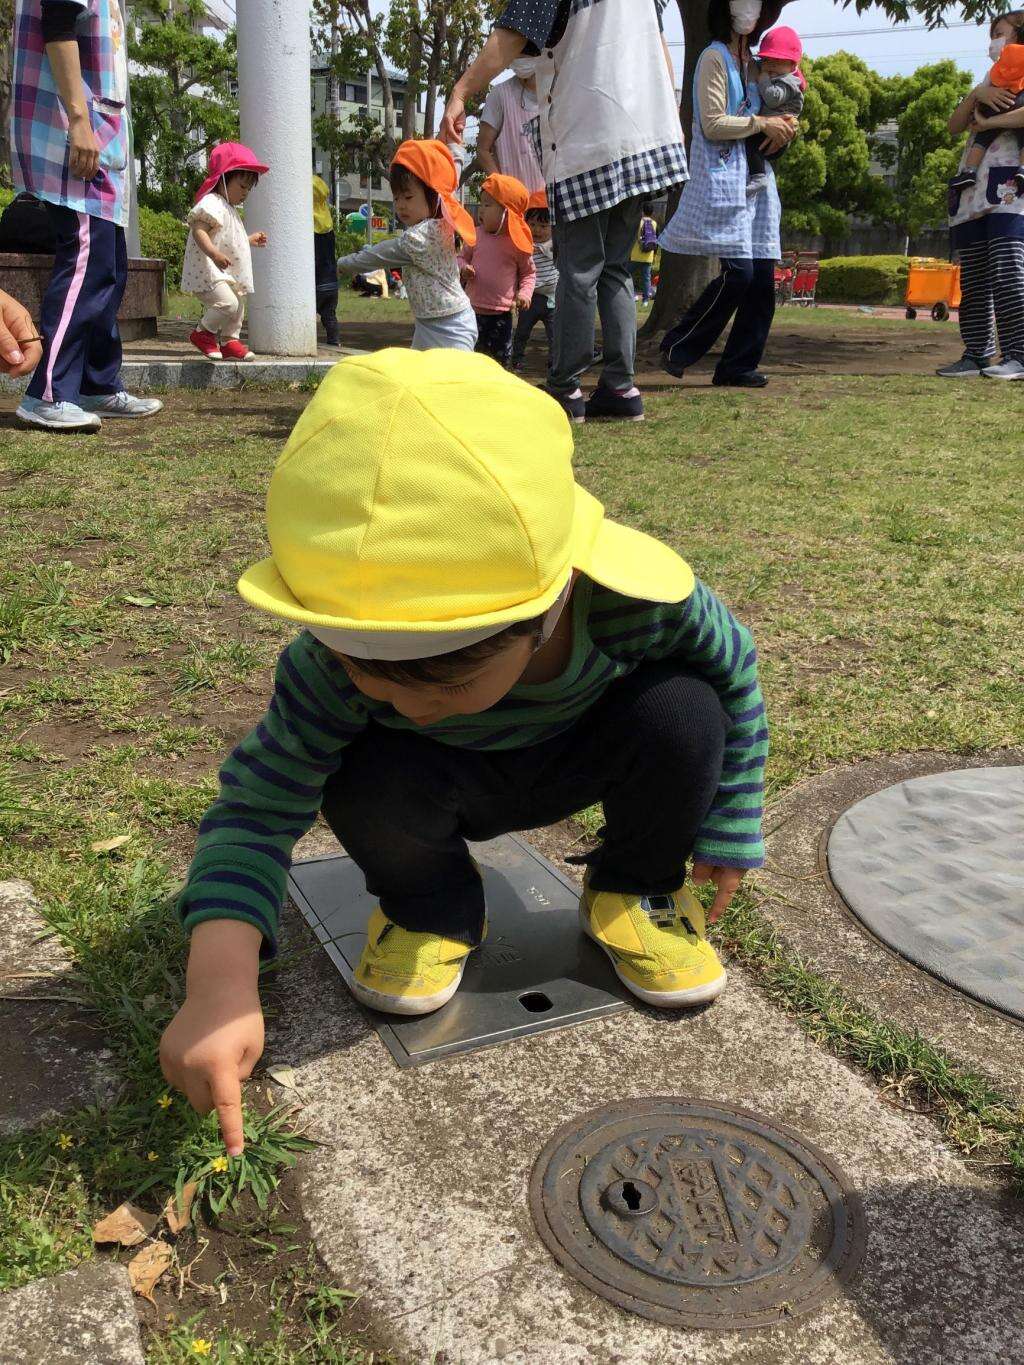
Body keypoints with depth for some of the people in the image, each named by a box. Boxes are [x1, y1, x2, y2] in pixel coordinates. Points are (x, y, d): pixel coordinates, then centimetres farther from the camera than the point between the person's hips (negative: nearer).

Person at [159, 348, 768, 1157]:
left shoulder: (642, 597, -36)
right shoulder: (338, 665, -35)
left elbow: (734, 669, -14)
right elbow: (259, 802, -27)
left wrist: (728, 833, -7)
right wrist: (220, 981, -41)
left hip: (583, 762, 1)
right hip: (451, 786, -1)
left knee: (681, 710, -29)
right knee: (370, 782, -34)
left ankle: (634, 893, 1)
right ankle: (432, 912, 1)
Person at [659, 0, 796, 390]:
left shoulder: (753, 62, 20)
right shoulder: (714, 57, -2)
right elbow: (713, 125, -12)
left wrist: (784, 127, 6)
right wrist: (762, 123, -8)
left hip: (756, 178, 8)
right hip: (723, 175, -8)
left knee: (762, 276, -1)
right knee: (738, 271, -16)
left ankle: (738, 366, 4)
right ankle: (678, 347, -3)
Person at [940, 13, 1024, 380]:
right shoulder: (990, 82, 28)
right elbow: (954, 126, 15)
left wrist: (988, 122, -8)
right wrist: (976, 95, -1)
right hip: (973, 192, 7)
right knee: (973, 279, 2)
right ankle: (977, 354, 4)